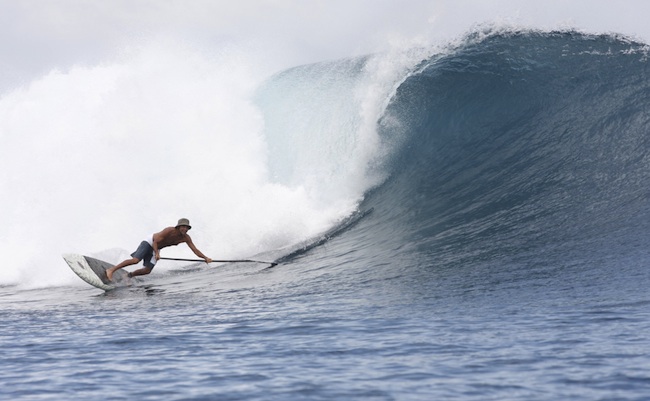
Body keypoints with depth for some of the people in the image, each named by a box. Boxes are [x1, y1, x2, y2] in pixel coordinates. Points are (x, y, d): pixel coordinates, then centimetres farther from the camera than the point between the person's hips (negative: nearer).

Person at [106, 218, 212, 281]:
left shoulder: (186, 238, -11)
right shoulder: (170, 231, -29)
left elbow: (195, 250, -11)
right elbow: (155, 242, -28)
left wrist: (205, 258, -22)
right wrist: (157, 253, -41)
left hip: (156, 249, 7)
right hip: (149, 243, -7)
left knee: (147, 271, -6)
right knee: (135, 260, -24)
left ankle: (130, 275, 17)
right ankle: (111, 270, -18)